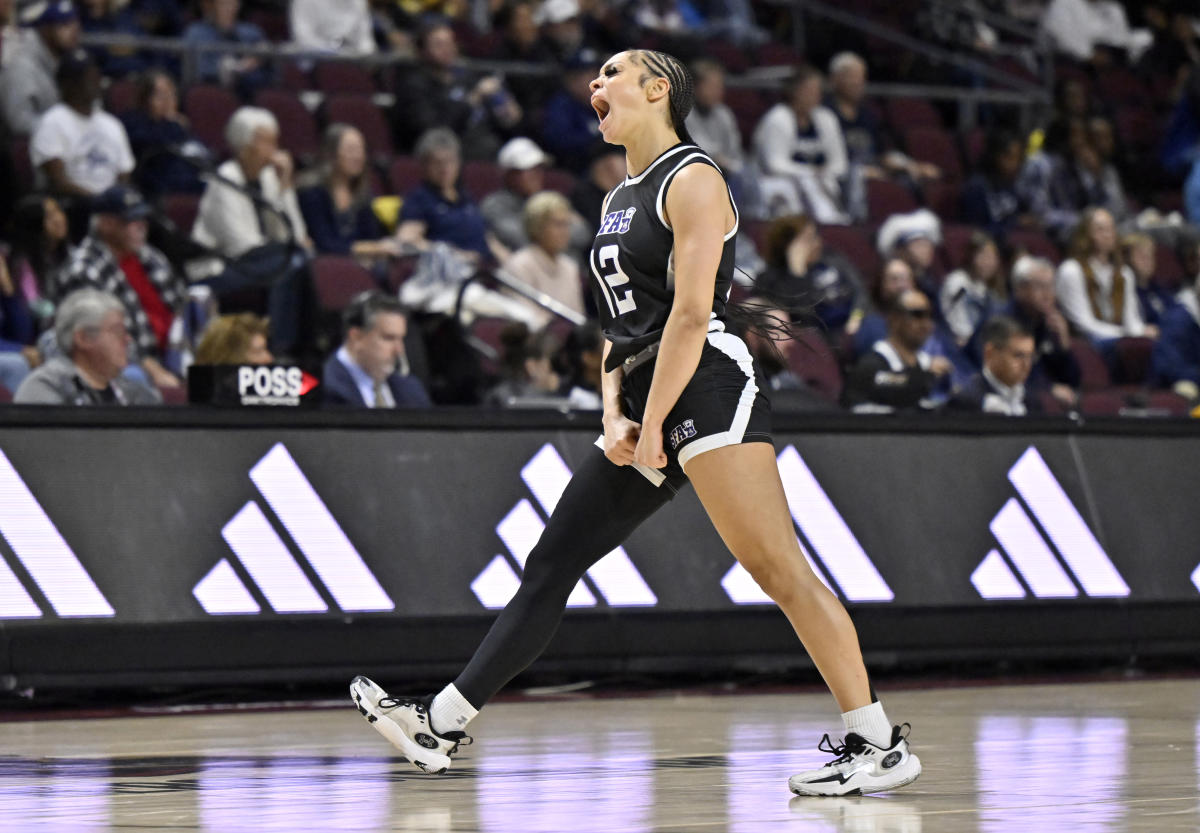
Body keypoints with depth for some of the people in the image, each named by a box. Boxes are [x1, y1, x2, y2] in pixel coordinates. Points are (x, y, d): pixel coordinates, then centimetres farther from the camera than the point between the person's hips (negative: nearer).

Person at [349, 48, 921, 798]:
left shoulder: (692, 180, -6)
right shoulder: (621, 198, 21)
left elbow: (691, 313, -15)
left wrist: (652, 427, -16)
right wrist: (615, 413, 5)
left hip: (706, 387, -9)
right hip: (646, 404, 9)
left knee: (779, 570, -14)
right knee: (552, 565, 8)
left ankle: (879, 744, -13)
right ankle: (442, 725, 10)